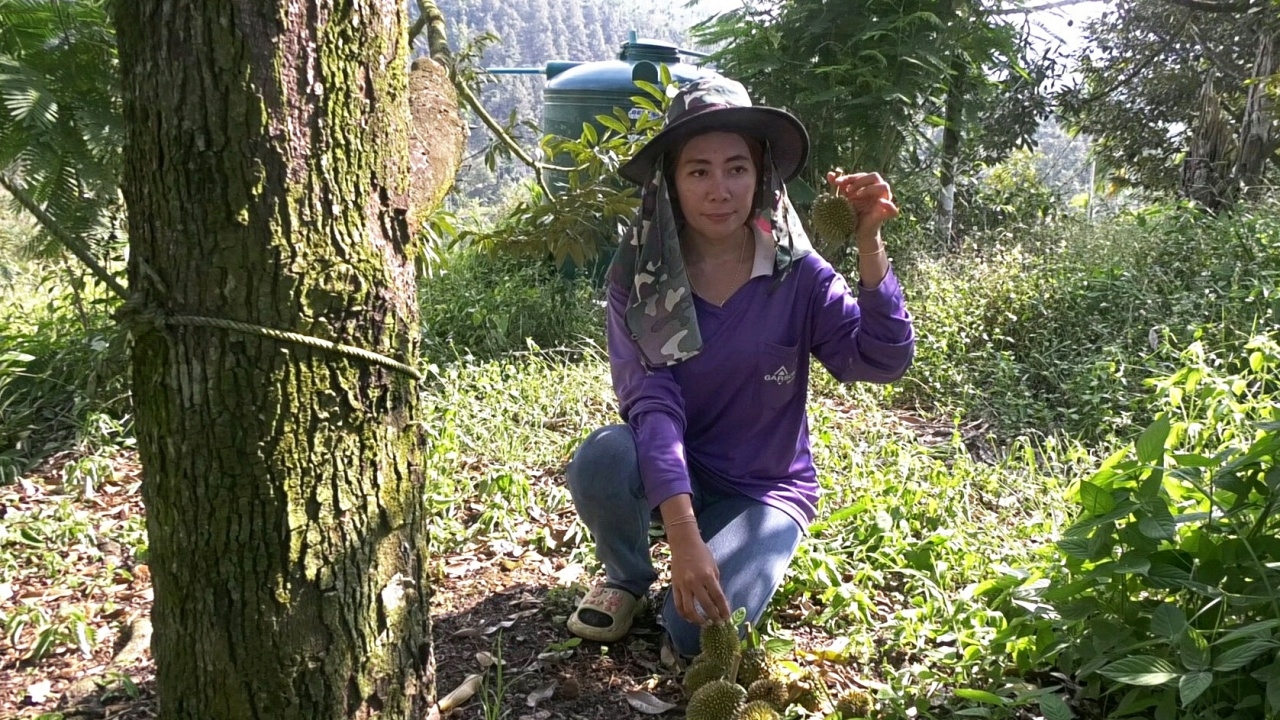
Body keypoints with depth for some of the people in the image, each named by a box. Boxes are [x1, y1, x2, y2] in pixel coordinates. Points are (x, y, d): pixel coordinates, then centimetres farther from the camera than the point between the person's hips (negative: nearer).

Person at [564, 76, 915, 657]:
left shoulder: (795, 272, -12)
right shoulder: (639, 275, -13)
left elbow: (882, 361, -21)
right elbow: (651, 404, -24)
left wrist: (869, 244, -34)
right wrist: (683, 535, -36)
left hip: (764, 490, -1)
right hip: (667, 473, 1)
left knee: (700, 632, -23)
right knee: (601, 460, -33)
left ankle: (757, 558, 13)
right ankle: (627, 577, 1)